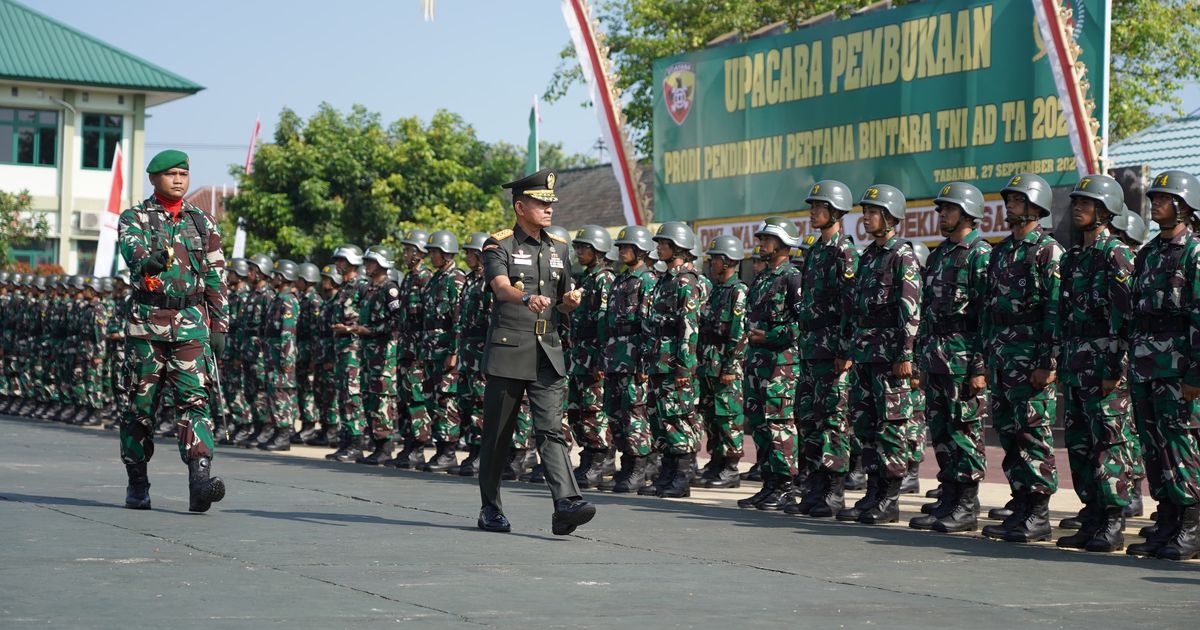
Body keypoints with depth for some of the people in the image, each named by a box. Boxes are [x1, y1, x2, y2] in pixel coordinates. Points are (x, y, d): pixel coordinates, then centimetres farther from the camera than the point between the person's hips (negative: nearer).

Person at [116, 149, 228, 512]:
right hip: (147, 321, -1)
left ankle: (200, 482, -23)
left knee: (195, 399, -12)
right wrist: (153, 260, -42)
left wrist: (219, 326, 9)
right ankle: (137, 485, 16)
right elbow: (132, 251, -18)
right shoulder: (135, 218, 4)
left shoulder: (203, 223, 14)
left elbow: (217, 278, 15)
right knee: (141, 403, 5)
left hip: (191, 322, 1)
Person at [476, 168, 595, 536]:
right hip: (508, 353, -4)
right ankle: (490, 510, 17)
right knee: (497, 434, 5)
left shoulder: (559, 249, 15)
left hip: (548, 355, 4)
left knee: (551, 430, -8)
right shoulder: (499, 245, -3)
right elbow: (501, 288, -21)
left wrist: (569, 304, -2)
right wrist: (528, 299, -42)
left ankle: (566, 505, -20)